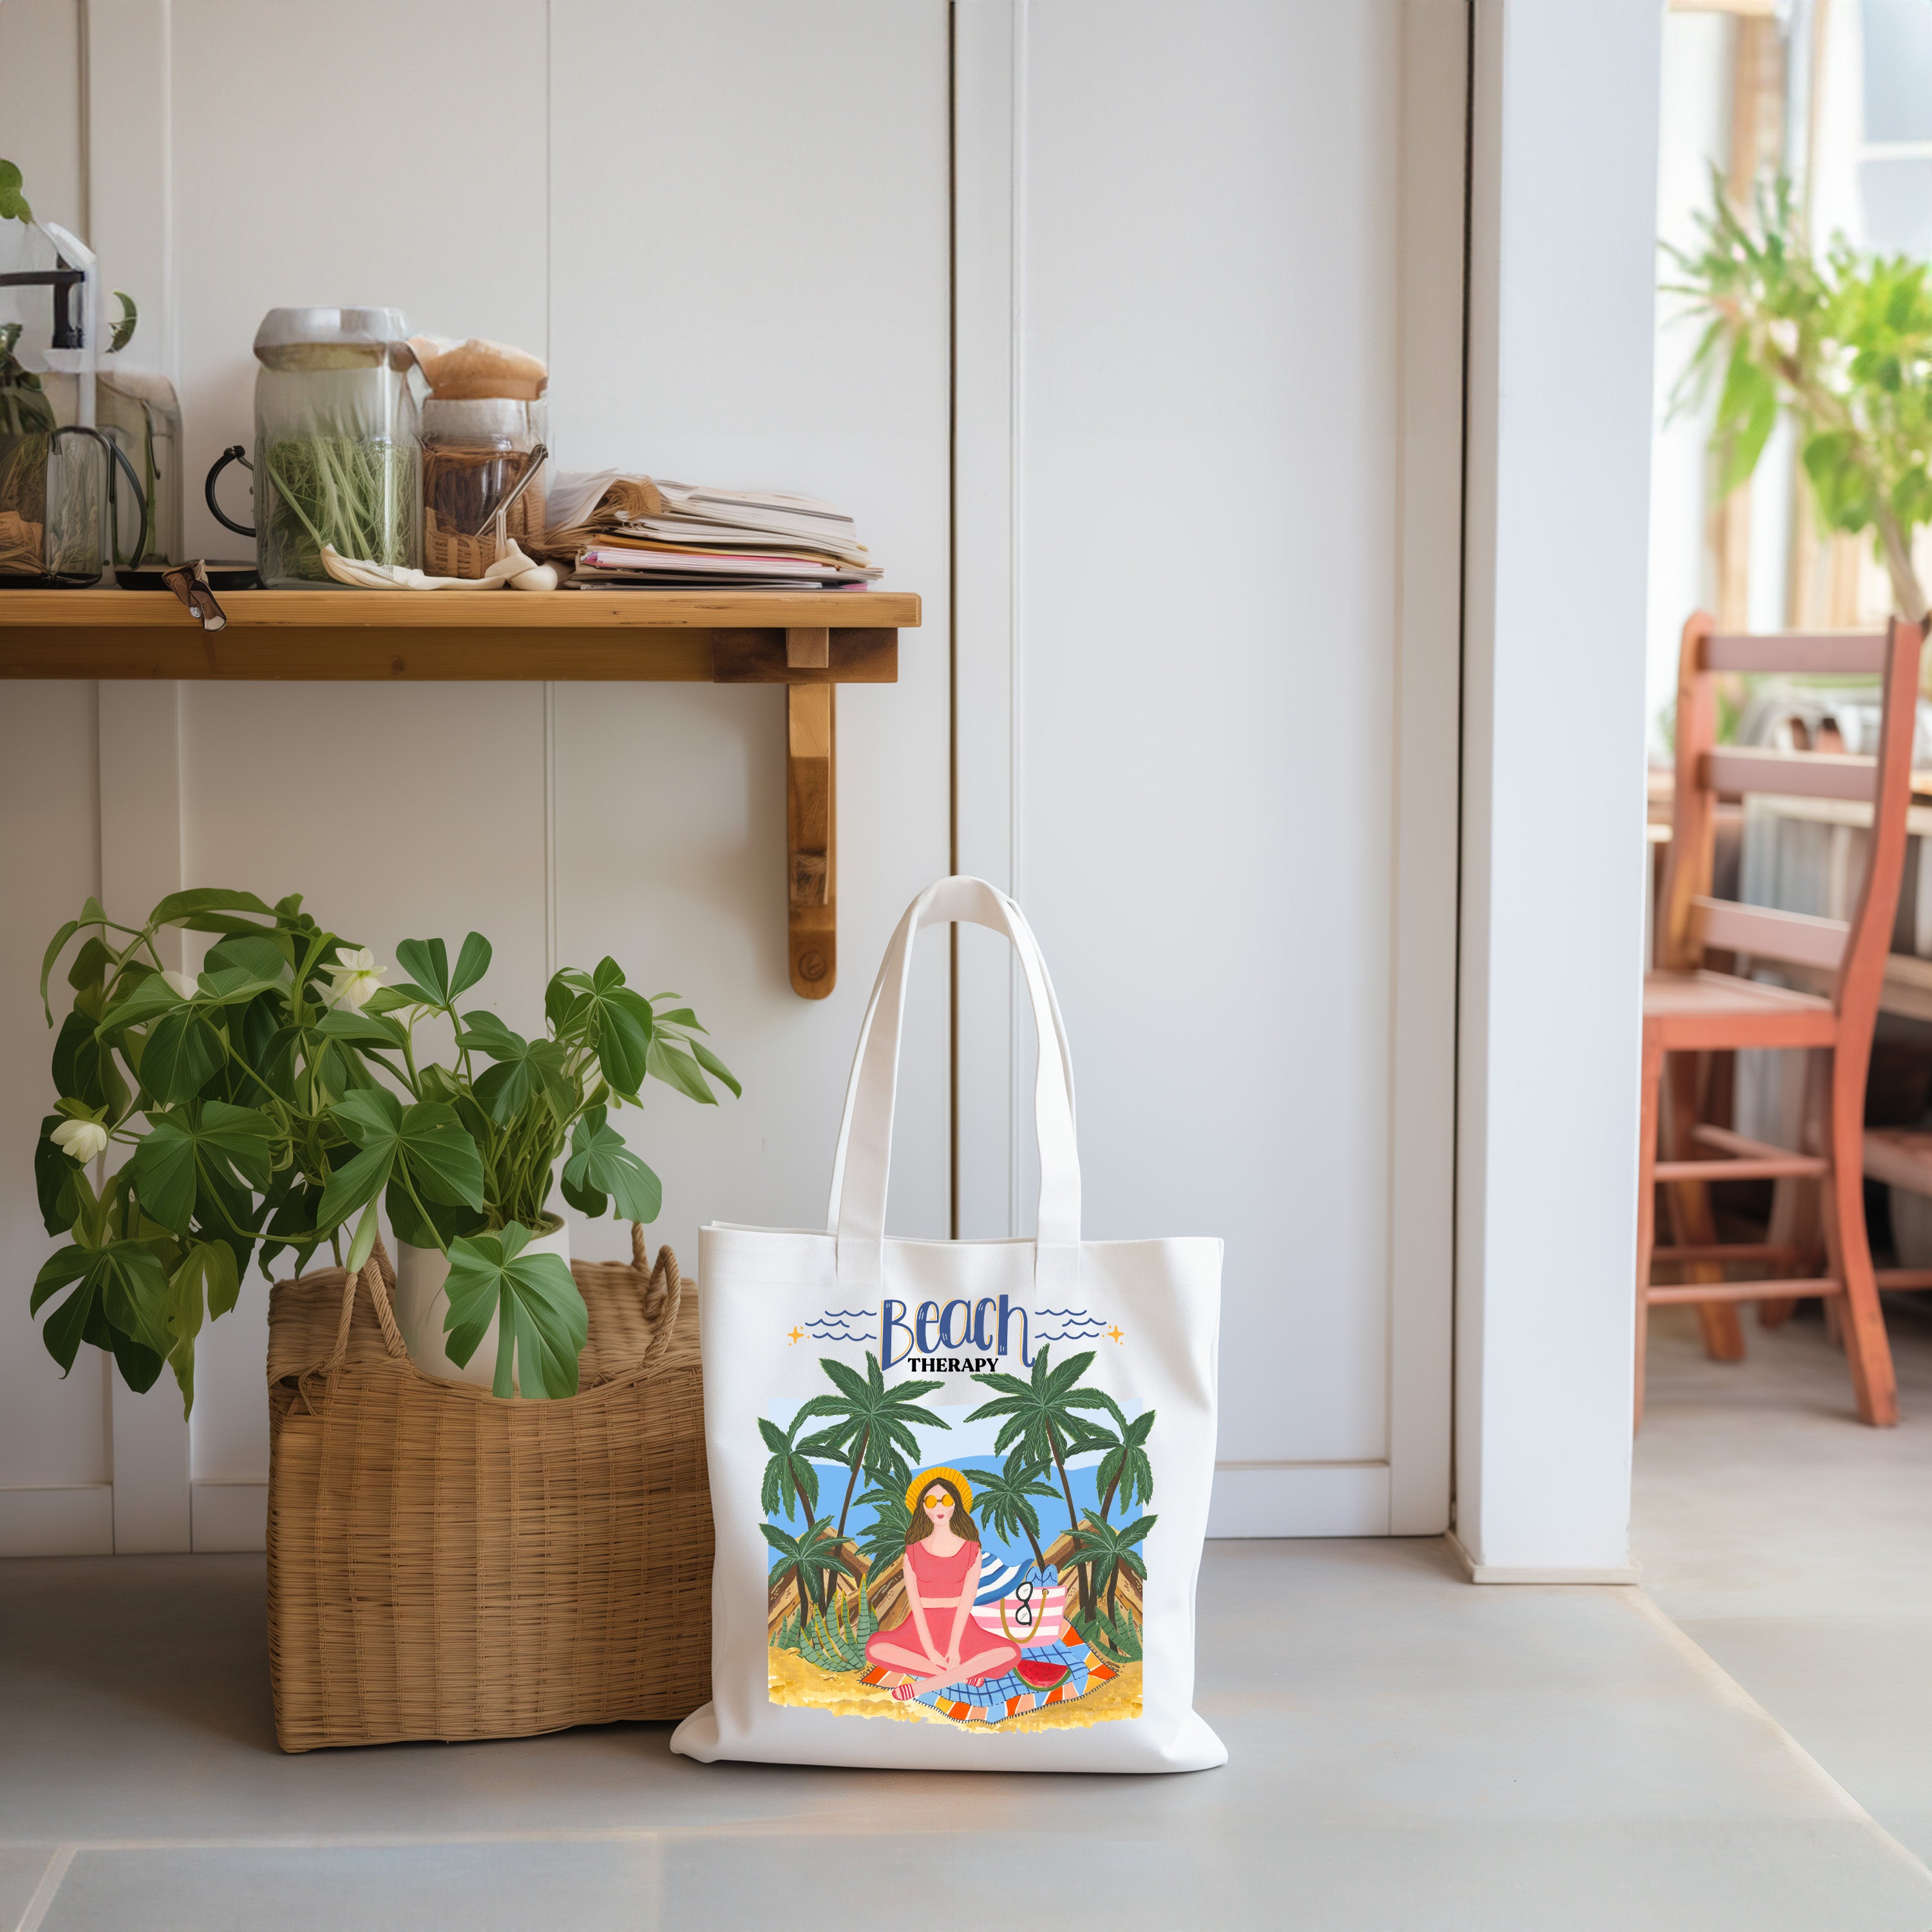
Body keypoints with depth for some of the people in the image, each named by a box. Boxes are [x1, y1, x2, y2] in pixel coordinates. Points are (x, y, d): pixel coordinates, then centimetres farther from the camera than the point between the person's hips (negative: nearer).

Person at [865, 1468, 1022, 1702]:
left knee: (1010, 1654, -27)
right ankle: (961, 1675, -24)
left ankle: (922, 1686, -31)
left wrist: (954, 1647, -19)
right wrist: (929, 1649, -18)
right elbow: (915, 1601, -6)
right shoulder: (914, 1550, 3)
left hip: (959, 1628, 0)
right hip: (922, 1628, 0)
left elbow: (967, 1599, -7)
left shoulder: (971, 1549, 3)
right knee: (875, 1649, -30)